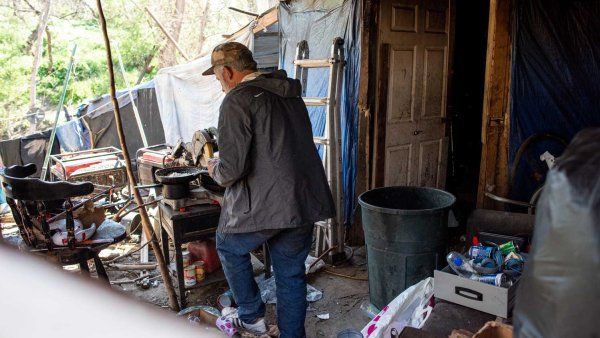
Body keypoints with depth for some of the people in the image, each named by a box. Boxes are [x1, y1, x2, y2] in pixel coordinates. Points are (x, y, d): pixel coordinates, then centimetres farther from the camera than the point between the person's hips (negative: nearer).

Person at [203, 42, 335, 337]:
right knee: (291, 273, 17)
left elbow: (232, 167, -18)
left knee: (229, 247, 22)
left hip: (263, 205, -6)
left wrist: (216, 171, 6)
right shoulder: (290, 94, 13)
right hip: (306, 202, 7)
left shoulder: (238, 100, -12)